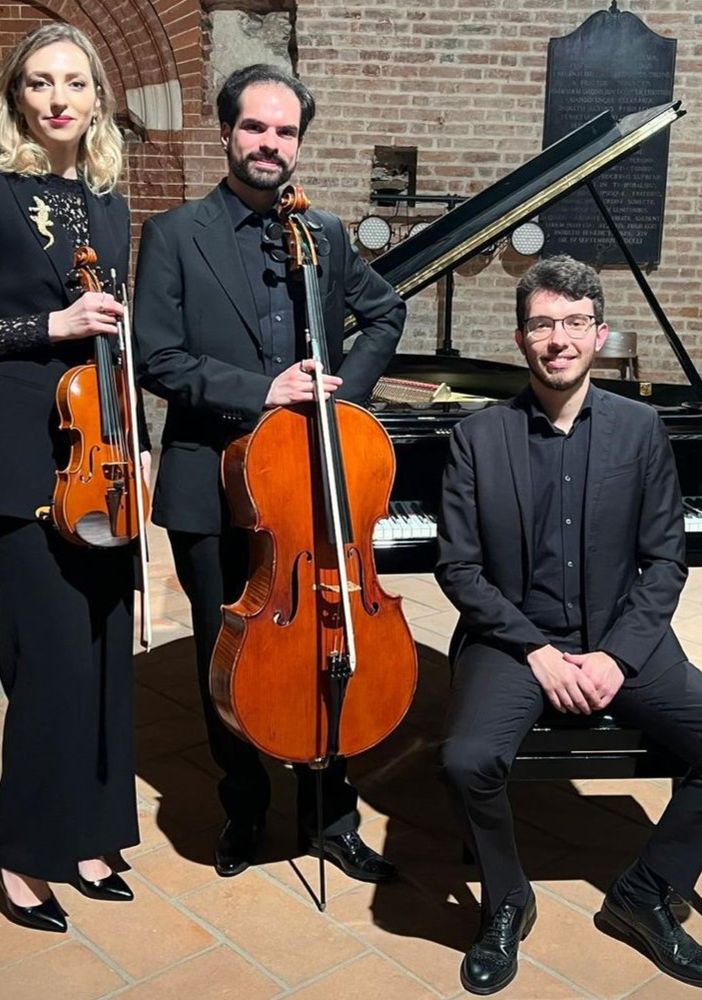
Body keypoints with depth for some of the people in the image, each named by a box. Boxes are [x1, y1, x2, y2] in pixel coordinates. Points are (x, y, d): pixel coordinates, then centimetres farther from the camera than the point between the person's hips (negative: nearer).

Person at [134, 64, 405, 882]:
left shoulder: (326, 234, 8)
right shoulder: (174, 235, -3)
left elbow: (386, 312, 21)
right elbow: (158, 361, -10)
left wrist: (347, 383, 4)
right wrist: (262, 391, -19)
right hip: (213, 488, -2)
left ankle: (331, 816, 28)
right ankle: (243, 808, 34)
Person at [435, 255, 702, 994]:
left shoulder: (640, 428, 2)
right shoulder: (477, 437, -2)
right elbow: (458, 567, -4)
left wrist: (619, 655, -12)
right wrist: (536, 650, -14)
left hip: (621, 638, 2)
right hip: (512, 638, -1)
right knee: (468, 760, -27)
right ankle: (506, 903, 5)